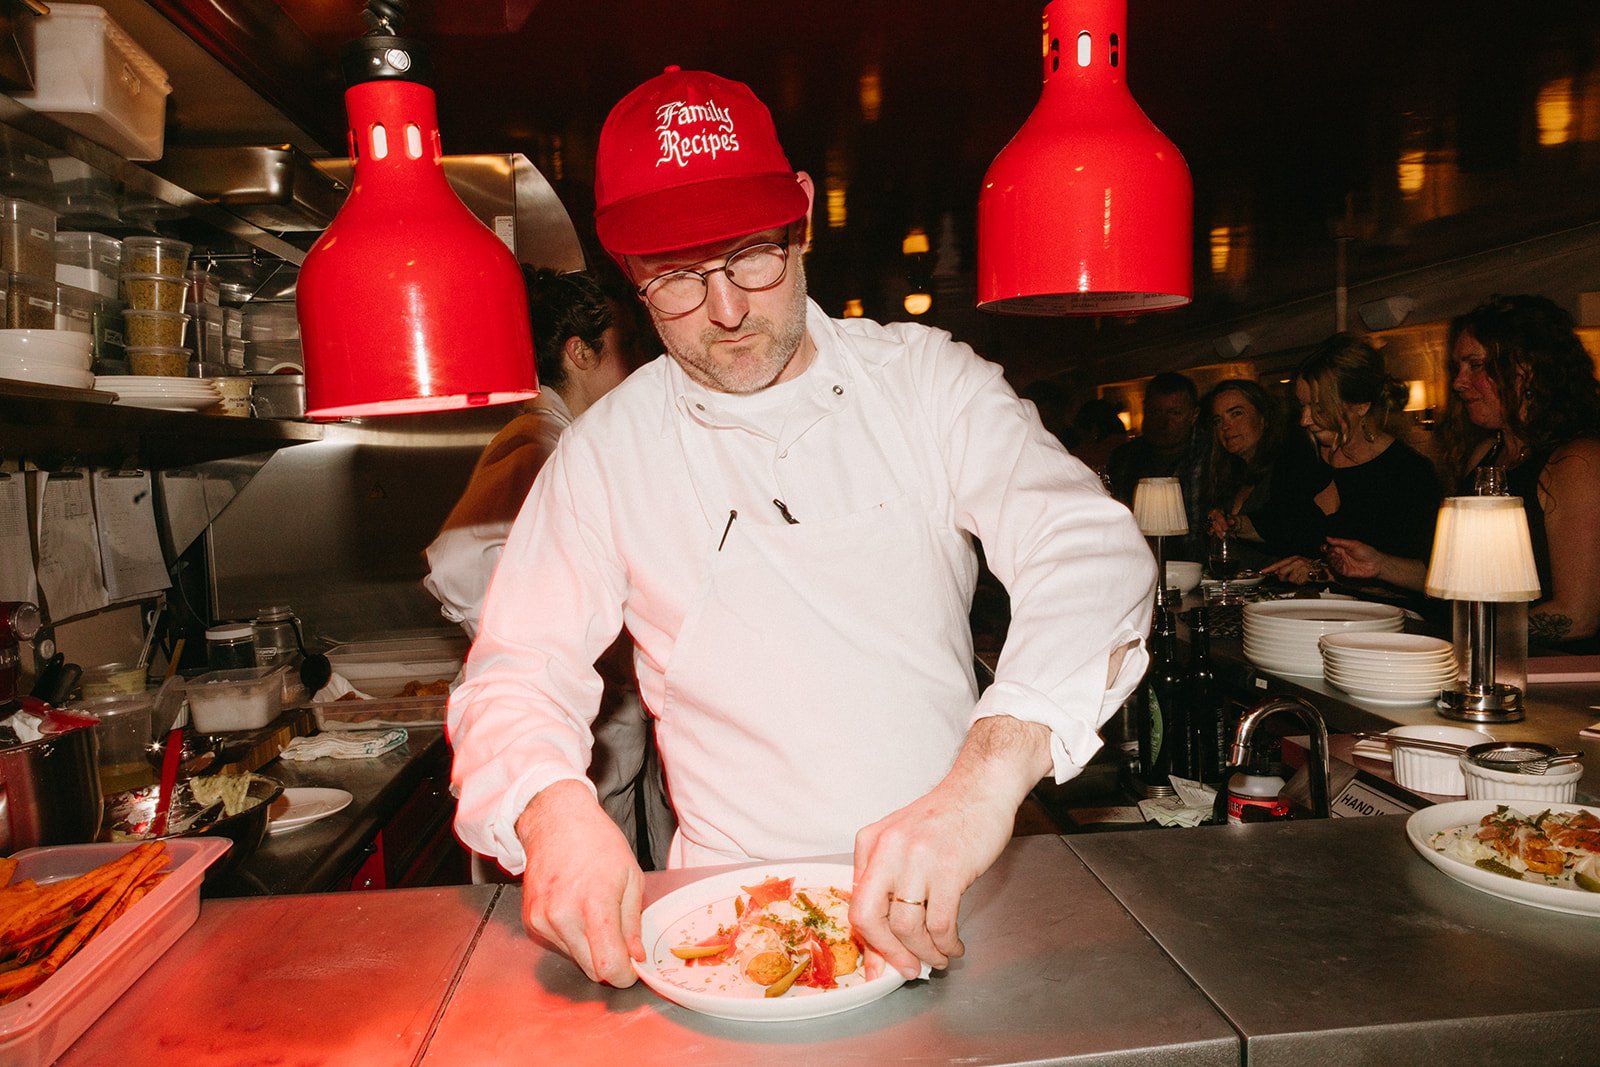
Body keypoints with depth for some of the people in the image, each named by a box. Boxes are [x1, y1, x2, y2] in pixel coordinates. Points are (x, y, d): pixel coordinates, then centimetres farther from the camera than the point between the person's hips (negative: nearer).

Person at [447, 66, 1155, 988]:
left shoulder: (927, 378, -2)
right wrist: (552, 809, -23)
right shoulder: (608, 454, -1)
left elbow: (1091, 551, -14)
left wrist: (989, 775, -31)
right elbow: (518, 677, 0)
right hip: (733, 904, 0)